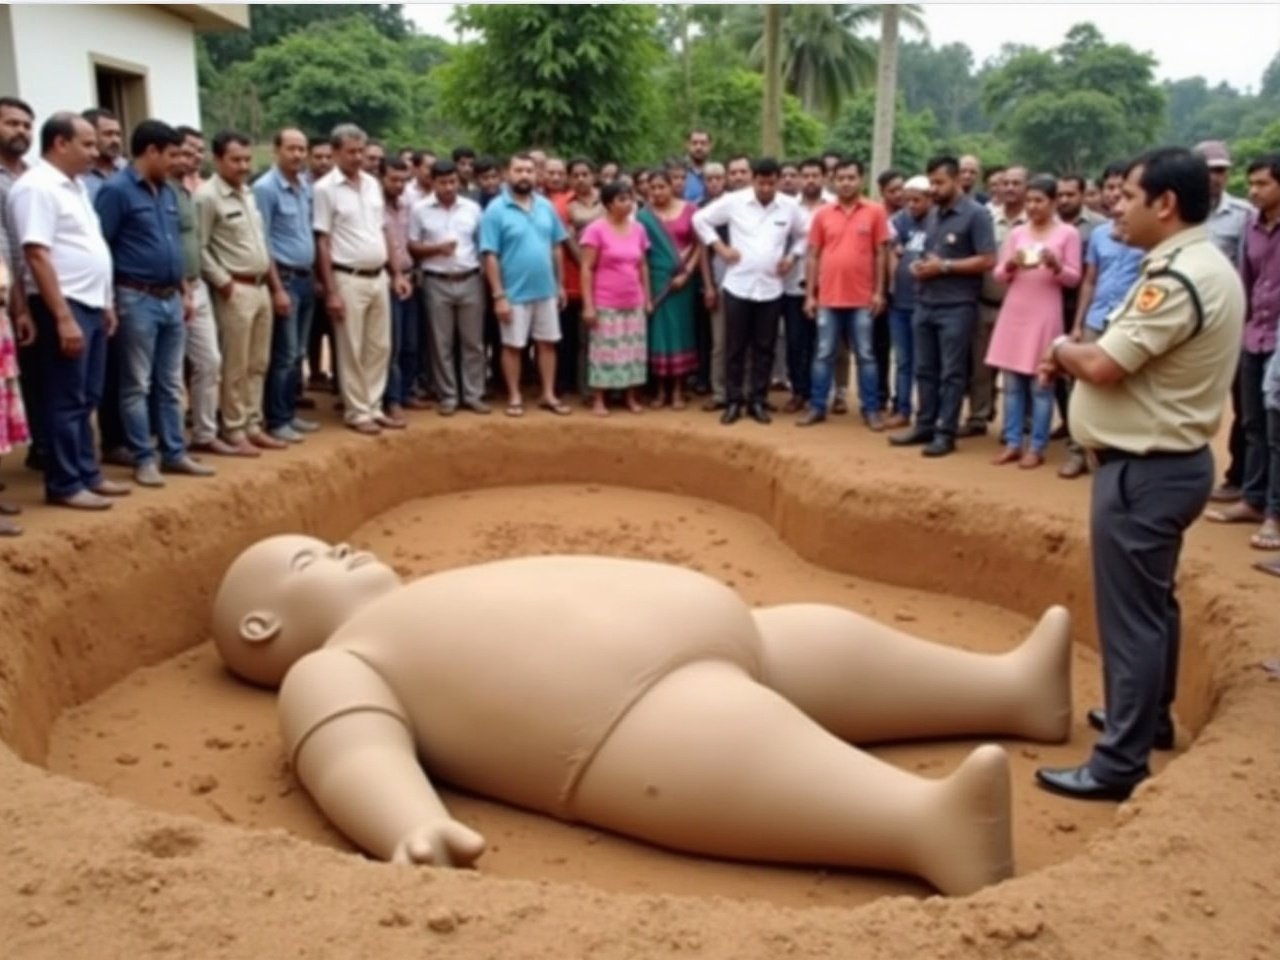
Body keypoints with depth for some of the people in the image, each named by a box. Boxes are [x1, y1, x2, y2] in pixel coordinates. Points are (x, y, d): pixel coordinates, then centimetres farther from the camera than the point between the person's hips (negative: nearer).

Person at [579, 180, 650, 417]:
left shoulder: (638, 229, 7)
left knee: (634, 350, 9)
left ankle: (631, 397, 19)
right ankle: (599, 400, 9)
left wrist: (648, 298, 10)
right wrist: (588, 304, -14)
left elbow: (643, 266, 13)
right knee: (604, 350, 0)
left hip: (634, 303, 5)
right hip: (605, 304, -5)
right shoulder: (596, 230, -9)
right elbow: (586, 269, -10)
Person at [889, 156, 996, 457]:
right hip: (926, 303, 7)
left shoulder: (976, 214, -7)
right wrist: (919, 266, 2)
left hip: (957, 306, -7)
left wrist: (945, 266, -16)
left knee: (951, 372, -1)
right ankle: (925, 425, 20)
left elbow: (988, 260, -14)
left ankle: (946, 432, 4)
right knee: (925, 369, 11)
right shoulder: (933, 214, 14)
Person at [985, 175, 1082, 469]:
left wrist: (1055, 265, -20)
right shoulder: (1017, 233, 10)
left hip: (1045, 314, -4)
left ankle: (1037, 447, 5)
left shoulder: (1068, 233, 0)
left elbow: (1073, 278, -2)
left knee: (1041, 384, -1)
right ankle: (1012, 442, 13)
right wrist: (1010, 264, -12)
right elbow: (999, 275, 9)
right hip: (1013, 311, 4)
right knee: (1012, 382, 6)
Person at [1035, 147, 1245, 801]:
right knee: (1153, 602, 22)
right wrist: (1078, 356, 0)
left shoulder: (1177, 279, -22)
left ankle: (1119, 765, 5)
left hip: (1144, 470, -11)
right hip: (1168, 460, 11)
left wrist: (1062, 349, -4)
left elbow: (1103, 366, -25)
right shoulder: (1201, 266, 11)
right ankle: (1149, 717, 39)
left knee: (1130, 613, -4)